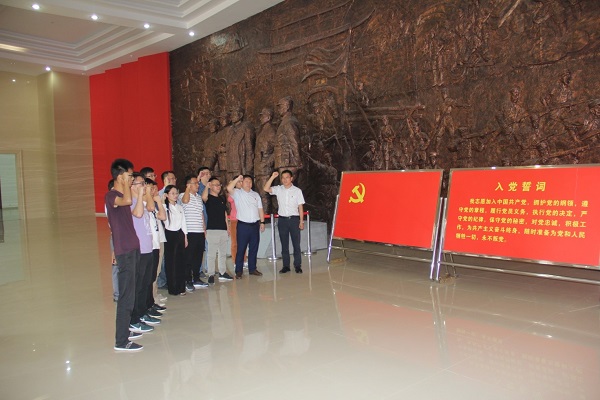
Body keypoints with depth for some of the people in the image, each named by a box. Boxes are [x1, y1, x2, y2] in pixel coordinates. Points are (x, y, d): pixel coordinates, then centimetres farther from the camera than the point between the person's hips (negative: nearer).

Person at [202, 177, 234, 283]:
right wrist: (206, 186, -22)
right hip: (212, 229, -7)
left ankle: (222, 273, 22)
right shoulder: (209, 198, -4)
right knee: (211, 253, -5)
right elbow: (204, 197, -31)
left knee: (223, 253, 13)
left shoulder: (222, 198, 16)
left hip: (223, 229, 7)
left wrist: (227, 227, 18)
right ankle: (211, 275, 1)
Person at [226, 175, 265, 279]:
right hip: (243, 225, -5)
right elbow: (229, 188, -20)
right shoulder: (237, 193, 1)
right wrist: (238, 179, -12)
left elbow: (260, 209, 15)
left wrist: (262, 222, 9)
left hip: (255, 225, 5)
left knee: (254, 248, 10)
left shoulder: (255, 195, 16)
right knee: (241, 249, -2)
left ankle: (252, 268, 20)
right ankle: (239, 271, 5)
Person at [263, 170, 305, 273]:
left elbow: (300, 207, 0)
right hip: (282, 219, 2)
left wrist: (301, 221, -3)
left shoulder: (297, 190, 0)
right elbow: (266, 188, -9)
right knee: (284, 244, 7)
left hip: (294, 219, -2)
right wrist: (272, 177, -14)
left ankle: (297, 265, 10)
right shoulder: (278, 189, 4)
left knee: (296, 243, 2)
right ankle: (286, 265, 15)